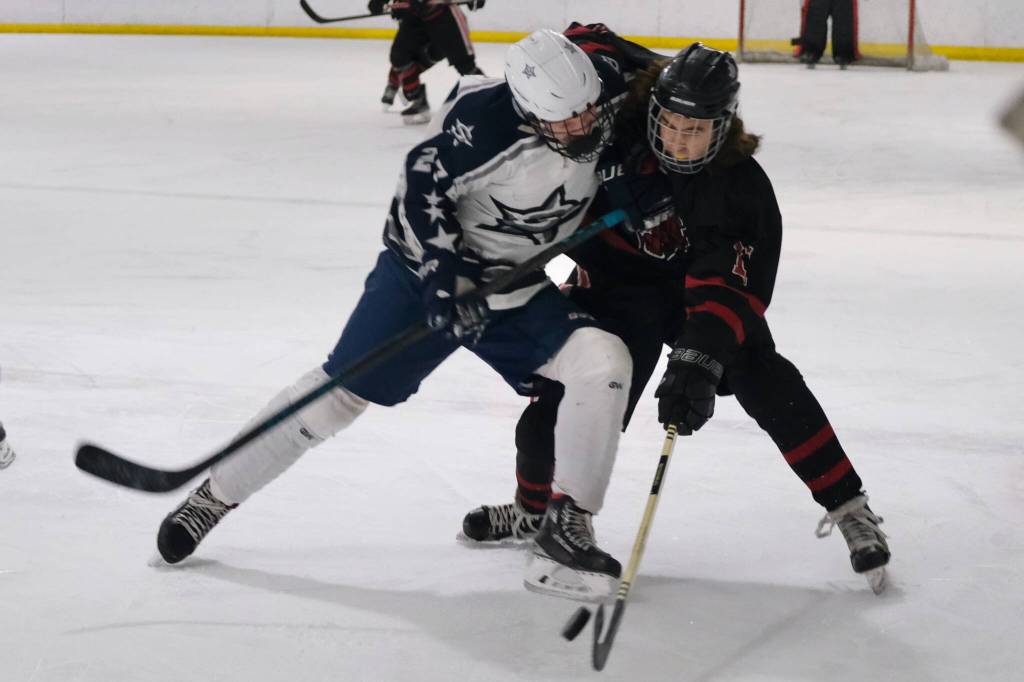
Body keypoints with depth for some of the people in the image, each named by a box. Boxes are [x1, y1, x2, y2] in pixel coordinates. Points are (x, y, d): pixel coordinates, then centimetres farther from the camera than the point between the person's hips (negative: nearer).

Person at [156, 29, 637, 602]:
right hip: (432, 266, -4)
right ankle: (214, 496, 15)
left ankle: (567, 524, -7)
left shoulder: (609, 97, -13)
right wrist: (446, 282, -28)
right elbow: (422, 189, -23)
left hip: (526, 291, 4)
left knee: (603, 363, -19)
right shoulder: (482, 118, -30)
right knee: (341, 390, -3)